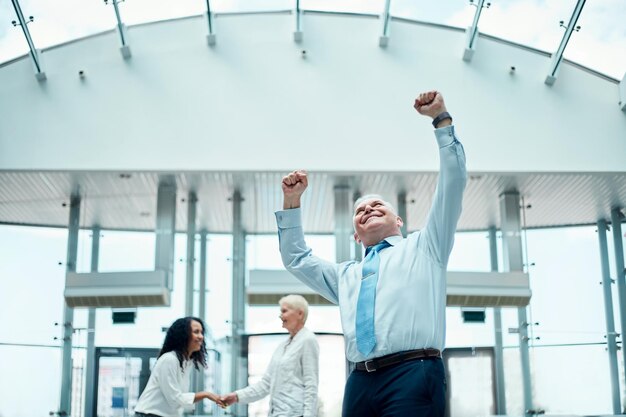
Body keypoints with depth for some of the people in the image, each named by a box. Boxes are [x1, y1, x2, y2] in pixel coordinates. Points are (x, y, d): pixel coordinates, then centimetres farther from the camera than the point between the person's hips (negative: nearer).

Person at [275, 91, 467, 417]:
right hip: (360, 382, 4)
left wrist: (441, 119, 8)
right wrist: (291, 202, 27)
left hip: (413, 375, -4)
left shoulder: (423, 247, 18)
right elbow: (296, 259, 35)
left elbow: (453, 182, 12)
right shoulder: (346, 275, 30)